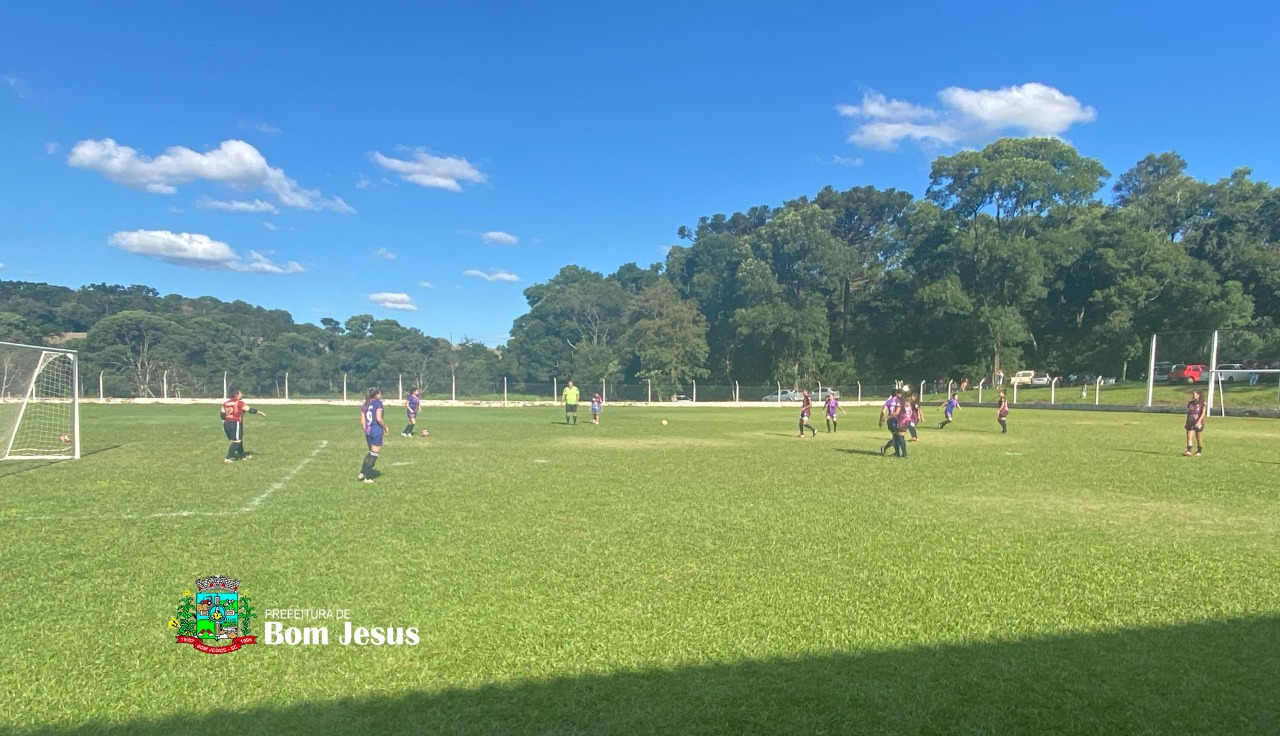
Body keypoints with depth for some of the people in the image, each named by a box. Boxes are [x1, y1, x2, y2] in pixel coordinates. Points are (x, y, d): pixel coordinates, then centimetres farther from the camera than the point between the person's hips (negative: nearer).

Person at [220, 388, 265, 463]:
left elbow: (223, 415, 15)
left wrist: (224, 425, 22)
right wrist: (260, 412, -2)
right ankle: (228, 458, -11)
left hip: (227, 423, 8)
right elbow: (250, 409, -9)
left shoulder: (226, 403, 14)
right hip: (235, 423, -8)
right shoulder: (239, 402, -8)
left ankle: (243, 456, 32)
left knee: (239, 440, 20)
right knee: (236, 441, -4)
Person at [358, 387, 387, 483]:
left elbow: (362, 421, 9)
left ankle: (362, 473, 16)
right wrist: (385, 427, -2)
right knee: (374, 455, 1)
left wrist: (366, 431, 20)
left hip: (368, 431, 7)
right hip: (377, 431, -7)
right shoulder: (378, 403, -9)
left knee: (370, 453, 22)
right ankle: (367, 478, 3)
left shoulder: (364, 405, 10)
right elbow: (379, 419, -17)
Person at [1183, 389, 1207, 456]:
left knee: (1199, 439, 7)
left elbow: (1203, 413, -14)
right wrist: (1186, 422, 15)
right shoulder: (1190, 403, 9)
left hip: (1198, 423, -4)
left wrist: (1199, 421, -25)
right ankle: (1189, 451, -17)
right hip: (1190, 423, 4)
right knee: (1189, 437, -9)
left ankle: (1199, 452, 20)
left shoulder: (1203, 403, -5)